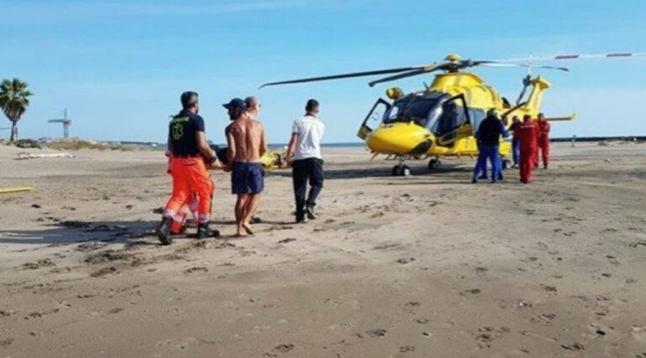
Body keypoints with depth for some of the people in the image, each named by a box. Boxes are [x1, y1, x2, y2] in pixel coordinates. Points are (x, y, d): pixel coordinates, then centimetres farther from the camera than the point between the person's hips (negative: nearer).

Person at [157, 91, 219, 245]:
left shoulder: (174, 121, 14)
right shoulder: (196, 119, -9)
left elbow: (170, 147, 18)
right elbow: (202, 145, -17)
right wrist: (212, 156, -1)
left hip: (177, 162, 6)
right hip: (193, 161, -6)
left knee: (178, 195, 8)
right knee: (205, 193, 10)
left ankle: (165, 225, -13)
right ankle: (203, 228, 16)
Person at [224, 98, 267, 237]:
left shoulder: (231, 127, -1)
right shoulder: (259, 125, 5)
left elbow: (232, 150, -10)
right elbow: (264, 149, 5)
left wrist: (229, 165, 6)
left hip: (239, 165, 0)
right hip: (255, 165, 0)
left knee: (242, 197, 9)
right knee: (255, 194, 15)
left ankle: (240, 228, 8)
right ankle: (246, 221, -1)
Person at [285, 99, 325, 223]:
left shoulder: (298, 122, 3)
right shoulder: (320, 124, 12)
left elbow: (293, 141, -8)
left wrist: (287, 157, -5)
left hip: (300, 158, 0)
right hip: (314, 157, 0)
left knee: (300, 186, 5)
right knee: (317, 183, 12)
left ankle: (300, 214, 6)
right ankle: (310, 204, -11)